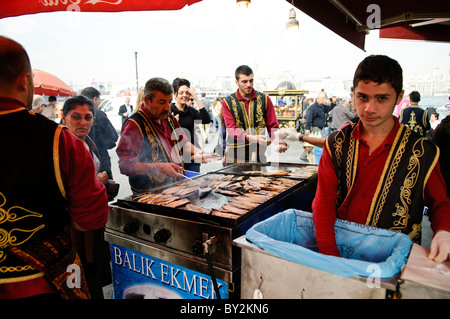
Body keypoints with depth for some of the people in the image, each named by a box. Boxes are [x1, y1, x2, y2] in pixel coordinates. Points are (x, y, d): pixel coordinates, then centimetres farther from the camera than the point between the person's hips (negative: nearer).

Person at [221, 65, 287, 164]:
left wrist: (277, 141, -14)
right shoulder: (227, 102, 3)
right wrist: (251, 138, -25)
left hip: (259, 155, 1)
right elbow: (231, 129, -8)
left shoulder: (264, 99, 8)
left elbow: (273, 126, 8)